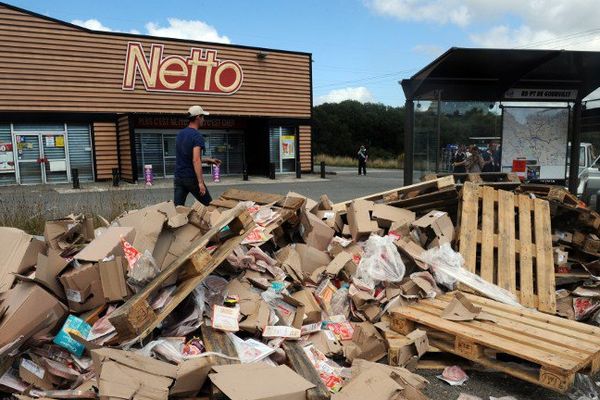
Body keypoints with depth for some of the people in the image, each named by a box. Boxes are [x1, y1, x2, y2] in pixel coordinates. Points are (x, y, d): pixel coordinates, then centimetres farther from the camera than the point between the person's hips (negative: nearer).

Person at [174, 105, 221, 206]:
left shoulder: (180, 134, 11)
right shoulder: (197, 136, -13)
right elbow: (196, 161, -23)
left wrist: (207, 160, 25)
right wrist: (201, 182, -25)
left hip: (178, 176, 7)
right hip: (192, 178, -7)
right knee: (210, 206, 10)